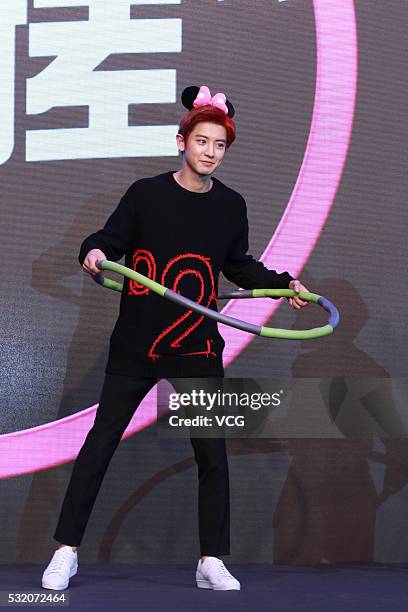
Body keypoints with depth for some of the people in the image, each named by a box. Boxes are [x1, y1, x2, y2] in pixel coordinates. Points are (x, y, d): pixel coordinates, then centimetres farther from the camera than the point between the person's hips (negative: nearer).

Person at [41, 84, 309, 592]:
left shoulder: (231, 205, 5)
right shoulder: (146, 194, -5)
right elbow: (110, 239, -2)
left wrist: (283, 283, 8)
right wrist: (94, 251, -23)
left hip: (198, 348, 3)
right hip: (135, 344, -2)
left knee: (212, 451, 2)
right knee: (101, 441, 2)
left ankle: (211, 562, 12)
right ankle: (66, 551, 10)